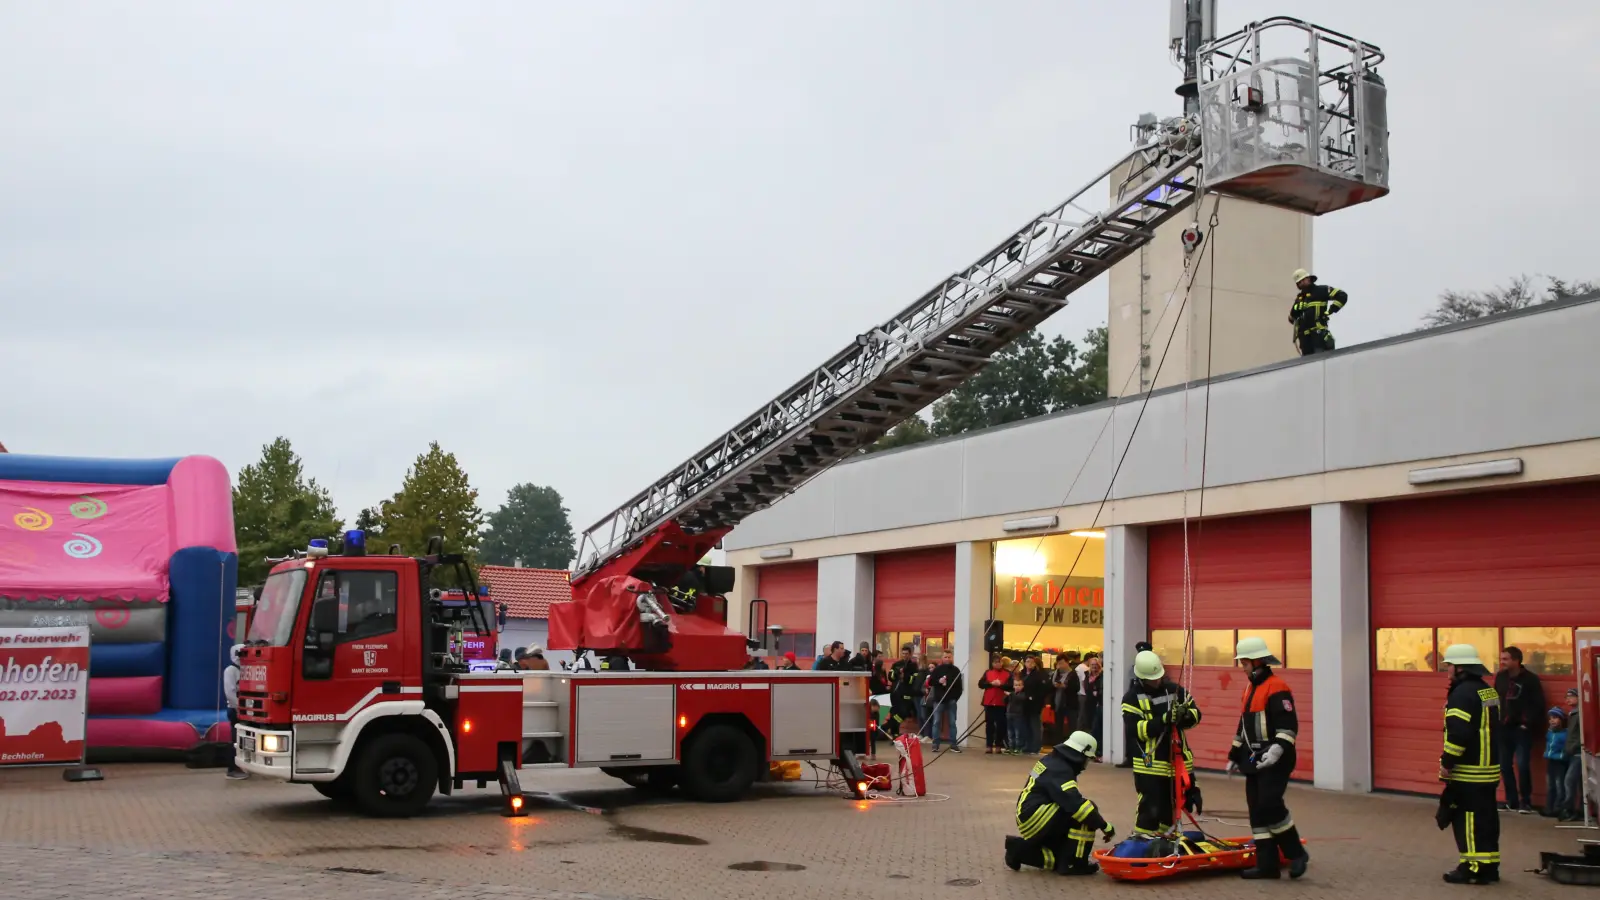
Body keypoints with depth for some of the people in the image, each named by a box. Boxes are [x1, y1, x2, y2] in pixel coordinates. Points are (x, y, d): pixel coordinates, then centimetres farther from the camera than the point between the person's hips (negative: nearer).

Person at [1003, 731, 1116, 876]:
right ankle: (1074, 863, -13)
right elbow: (1075, 804, -27)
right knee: (1085, 810, -16)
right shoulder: (1058, 771, -17)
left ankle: (1020, 850, 11)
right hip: (1035, 819, -10)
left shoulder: (1052, 761, 14)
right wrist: (1104, 825, -22)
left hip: (1029, 822, 10)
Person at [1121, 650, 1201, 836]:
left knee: (1172, 808, 17)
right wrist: (1164, 719, -26)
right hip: (1150, 764, -5)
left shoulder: (1175, 690, 5)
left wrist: (1185, 714, -16)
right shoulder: (1132, 697, -8)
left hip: (1177, 761, 5)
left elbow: (1196, 715, 8)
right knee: (1150, 810, -9)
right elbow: (1136, 730, -17)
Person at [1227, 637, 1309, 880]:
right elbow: (1244, 725, 25)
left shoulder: (1277, 688, -13)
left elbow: (1288, 725, -20)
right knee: (1257, 810, 7)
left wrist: (1276, 750, -30)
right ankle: (1267, 864, 10)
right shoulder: (1250, 687, 16)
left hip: (1275, 760, -9)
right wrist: (1235, 755, 27)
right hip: (1254, 760, 9)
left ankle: (1296, 853, 0)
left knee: (1269, 805, -17)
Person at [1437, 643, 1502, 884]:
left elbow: (1459, 732, -25)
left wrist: (1447, 762, -18)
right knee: (1486, 816, 13)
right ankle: (1489, 865, 18)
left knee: (1467, 818, -4)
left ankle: (1474, 868, -3)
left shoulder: (1463, 693, -18)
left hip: (1467, 771, -10)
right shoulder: (1489, 691, 14)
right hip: (1489, 768, 10)